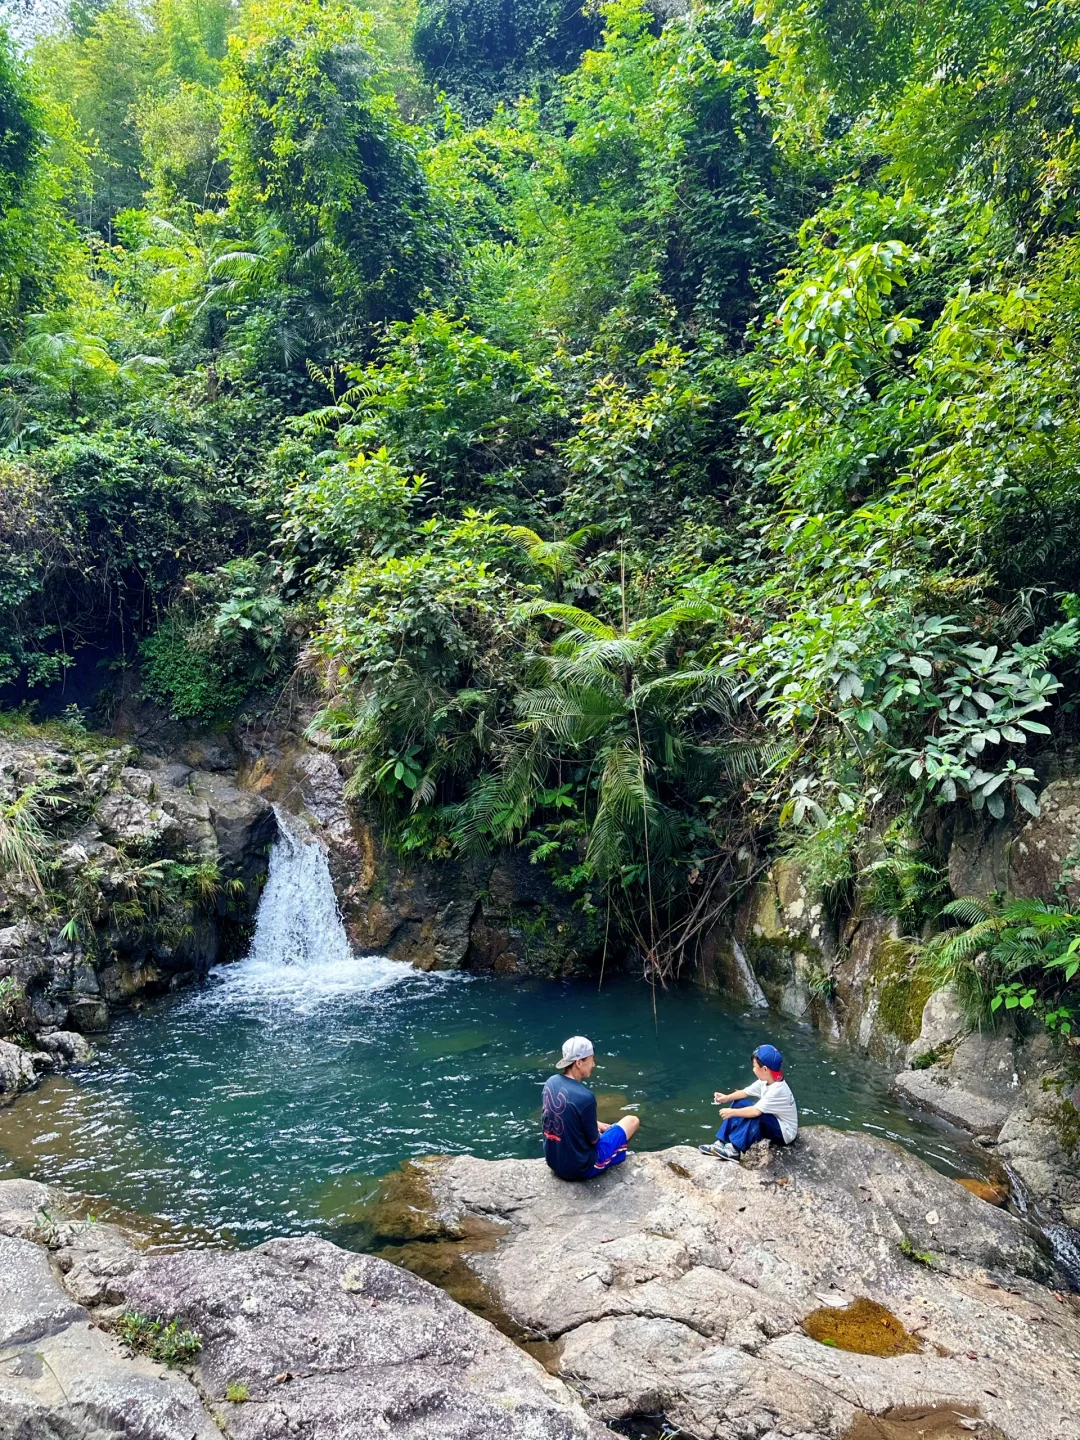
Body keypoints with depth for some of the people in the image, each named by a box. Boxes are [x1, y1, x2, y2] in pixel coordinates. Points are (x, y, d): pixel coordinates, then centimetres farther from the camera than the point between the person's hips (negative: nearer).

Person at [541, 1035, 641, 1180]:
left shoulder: (551, 1083, -7)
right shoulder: (585, 1096, -29)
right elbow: (593, 1139, -15)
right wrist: (600, 1131, 6)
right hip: (579, 1168, -7)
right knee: (632, 1120, 9)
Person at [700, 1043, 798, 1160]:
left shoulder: (778, 1090, -31)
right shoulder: (765, 1080, -5)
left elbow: (755, 1111, -38)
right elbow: (746, 1092, 5)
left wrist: (732, 1112, -29)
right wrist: (727, 1098, -10)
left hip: (784, 1132, -9)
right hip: (771, 1121, 9)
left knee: (755, 1116, -35)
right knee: (738, 1104, -2)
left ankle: (734, 1149, -26)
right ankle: (721, 1142, -6)